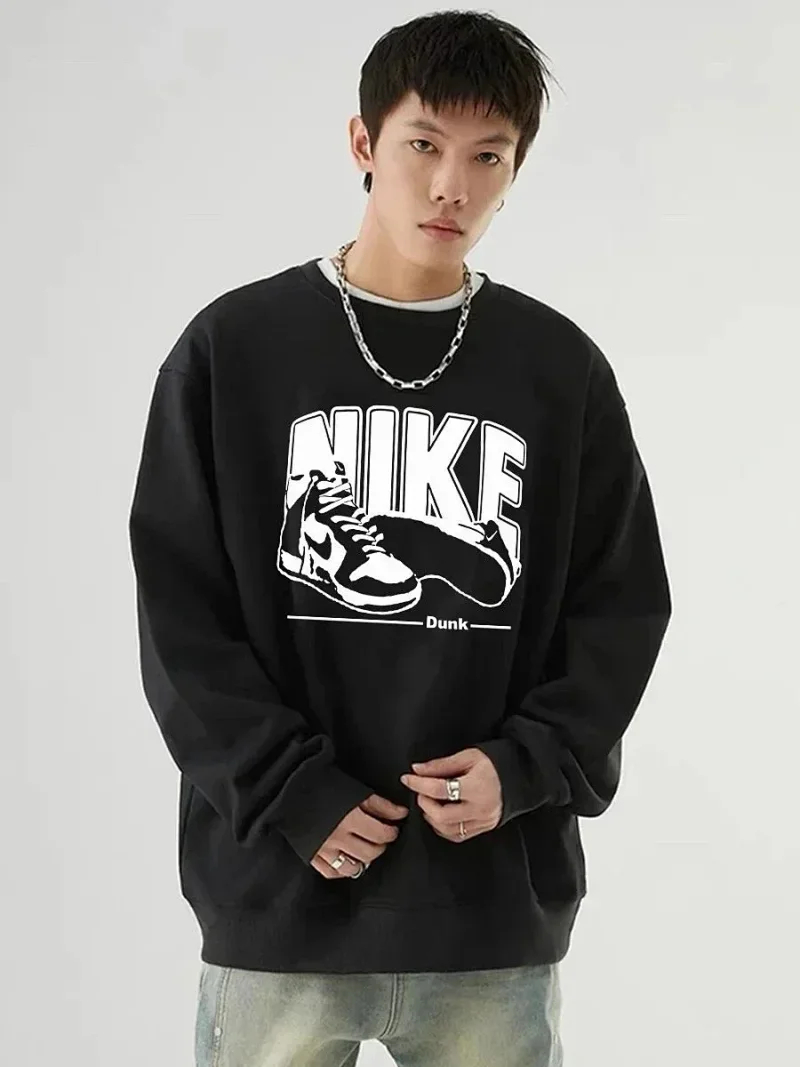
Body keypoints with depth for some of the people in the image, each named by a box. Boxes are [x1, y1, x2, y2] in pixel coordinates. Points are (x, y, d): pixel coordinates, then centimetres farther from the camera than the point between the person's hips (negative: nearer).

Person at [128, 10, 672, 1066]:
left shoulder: (563, 370, 6)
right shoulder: (233, 348, 1)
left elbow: (622, 605, 7)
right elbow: (179, 609, -1)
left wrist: (527, 767, -9)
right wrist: (295, 796, -11)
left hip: (499, 905, 1)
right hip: (280, 899, -1)